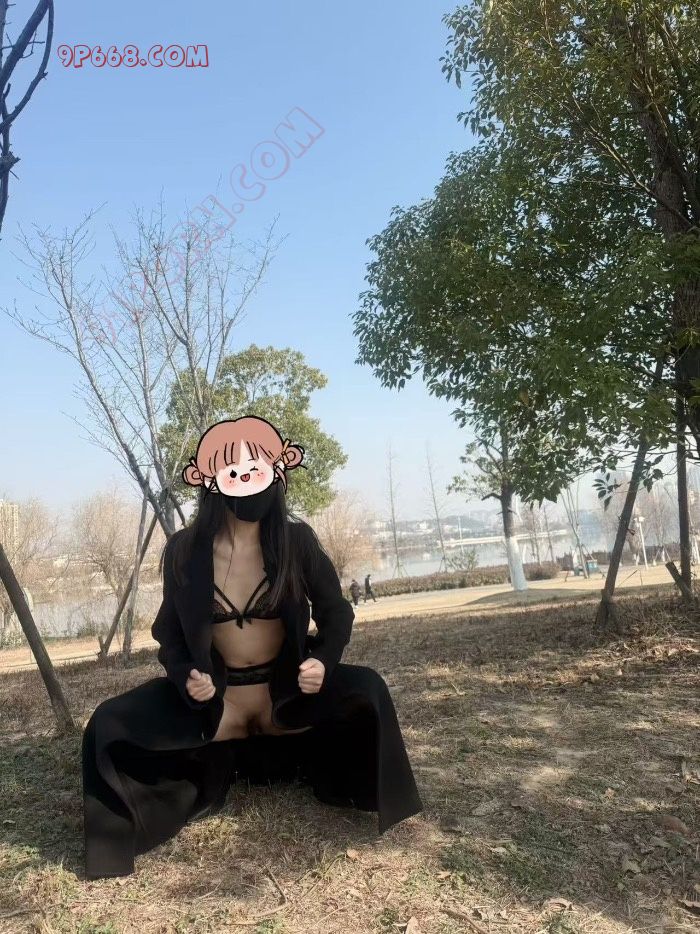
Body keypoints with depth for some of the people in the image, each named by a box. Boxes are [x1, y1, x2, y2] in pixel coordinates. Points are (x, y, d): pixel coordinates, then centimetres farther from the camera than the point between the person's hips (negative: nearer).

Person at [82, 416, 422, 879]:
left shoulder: (296, 539, -14)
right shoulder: (183, 550, -13)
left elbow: (336, 613, -3)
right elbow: (170, 632, 0)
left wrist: (323, 662, -22)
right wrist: (185, 677, -20)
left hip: (288, 689, 0)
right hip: (215, 698, 0)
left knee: (366, 689, -25)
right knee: (111, 726, -18)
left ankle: (301, 762, 7)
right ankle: (215, 768, 8)